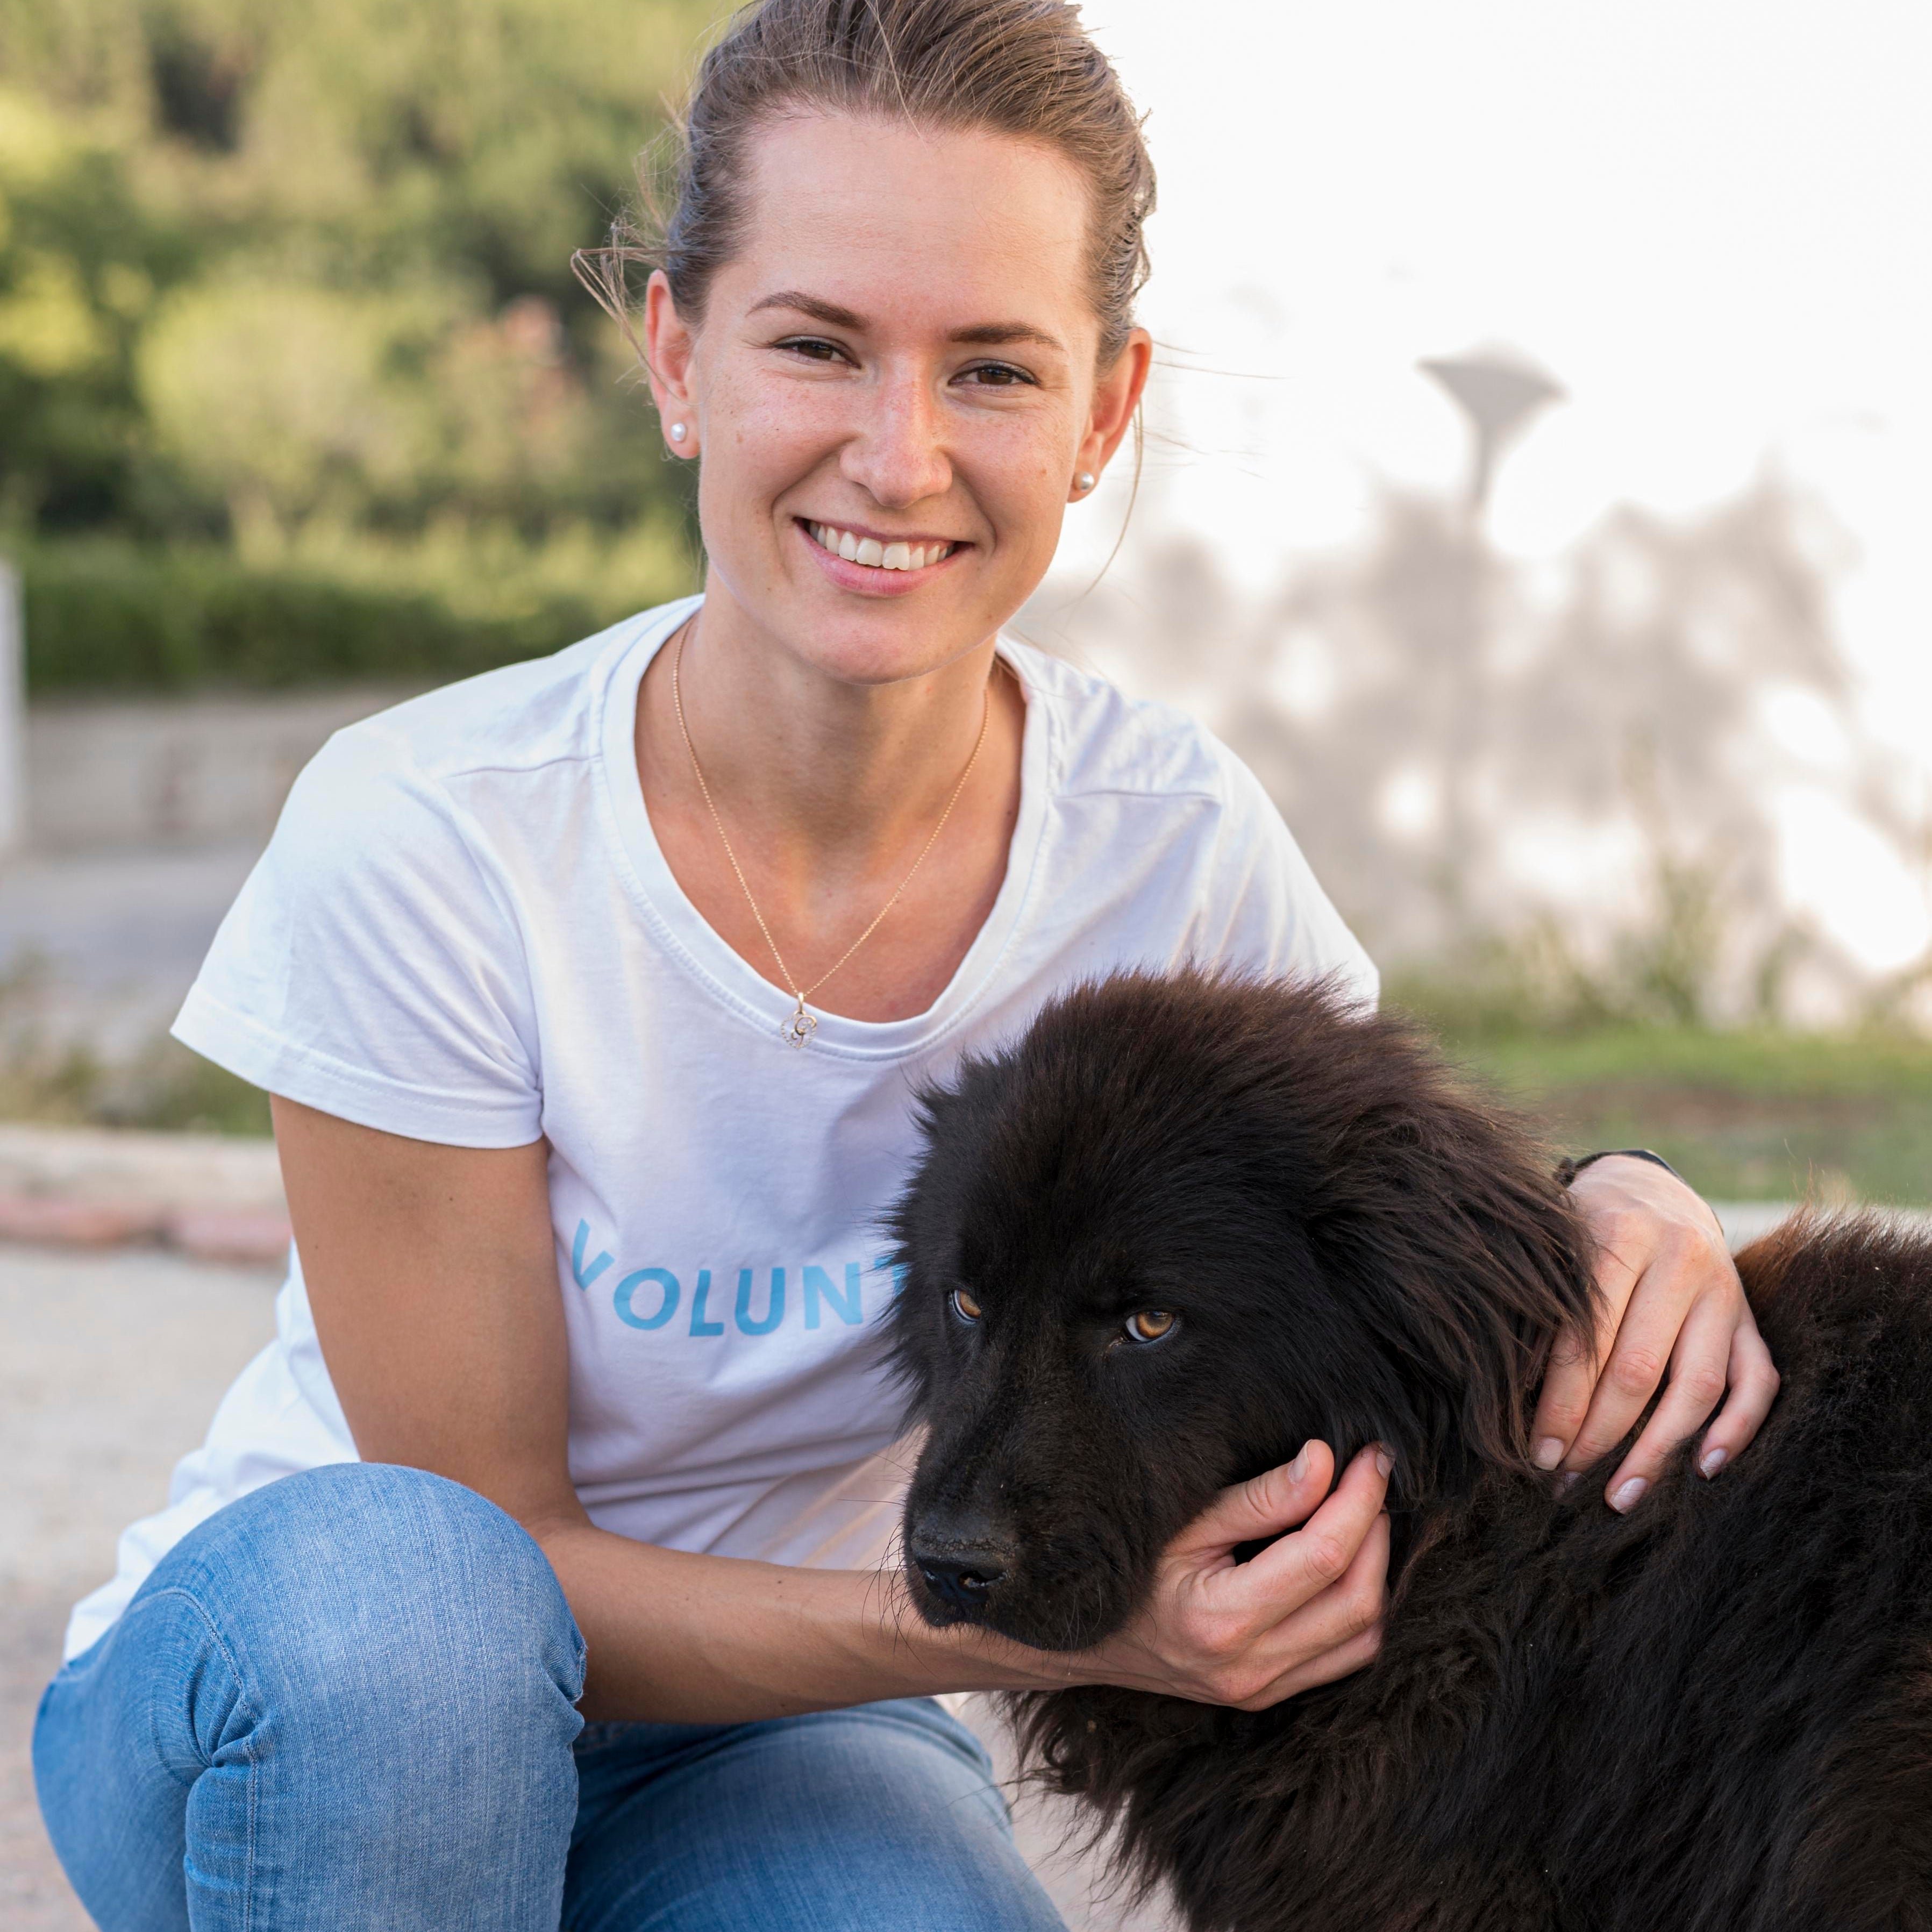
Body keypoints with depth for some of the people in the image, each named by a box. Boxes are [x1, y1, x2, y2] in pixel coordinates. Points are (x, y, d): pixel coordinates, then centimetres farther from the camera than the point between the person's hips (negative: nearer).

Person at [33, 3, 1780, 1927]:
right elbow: (483, 1557, -19)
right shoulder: (419, 844, -24)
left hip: (769, 1744, 2)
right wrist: (1039, 1635, -33)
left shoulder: (1178, 848, -14)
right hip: (268, 1702, -2)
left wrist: (1614, 1206, -22)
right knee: (382, 1579, -37)